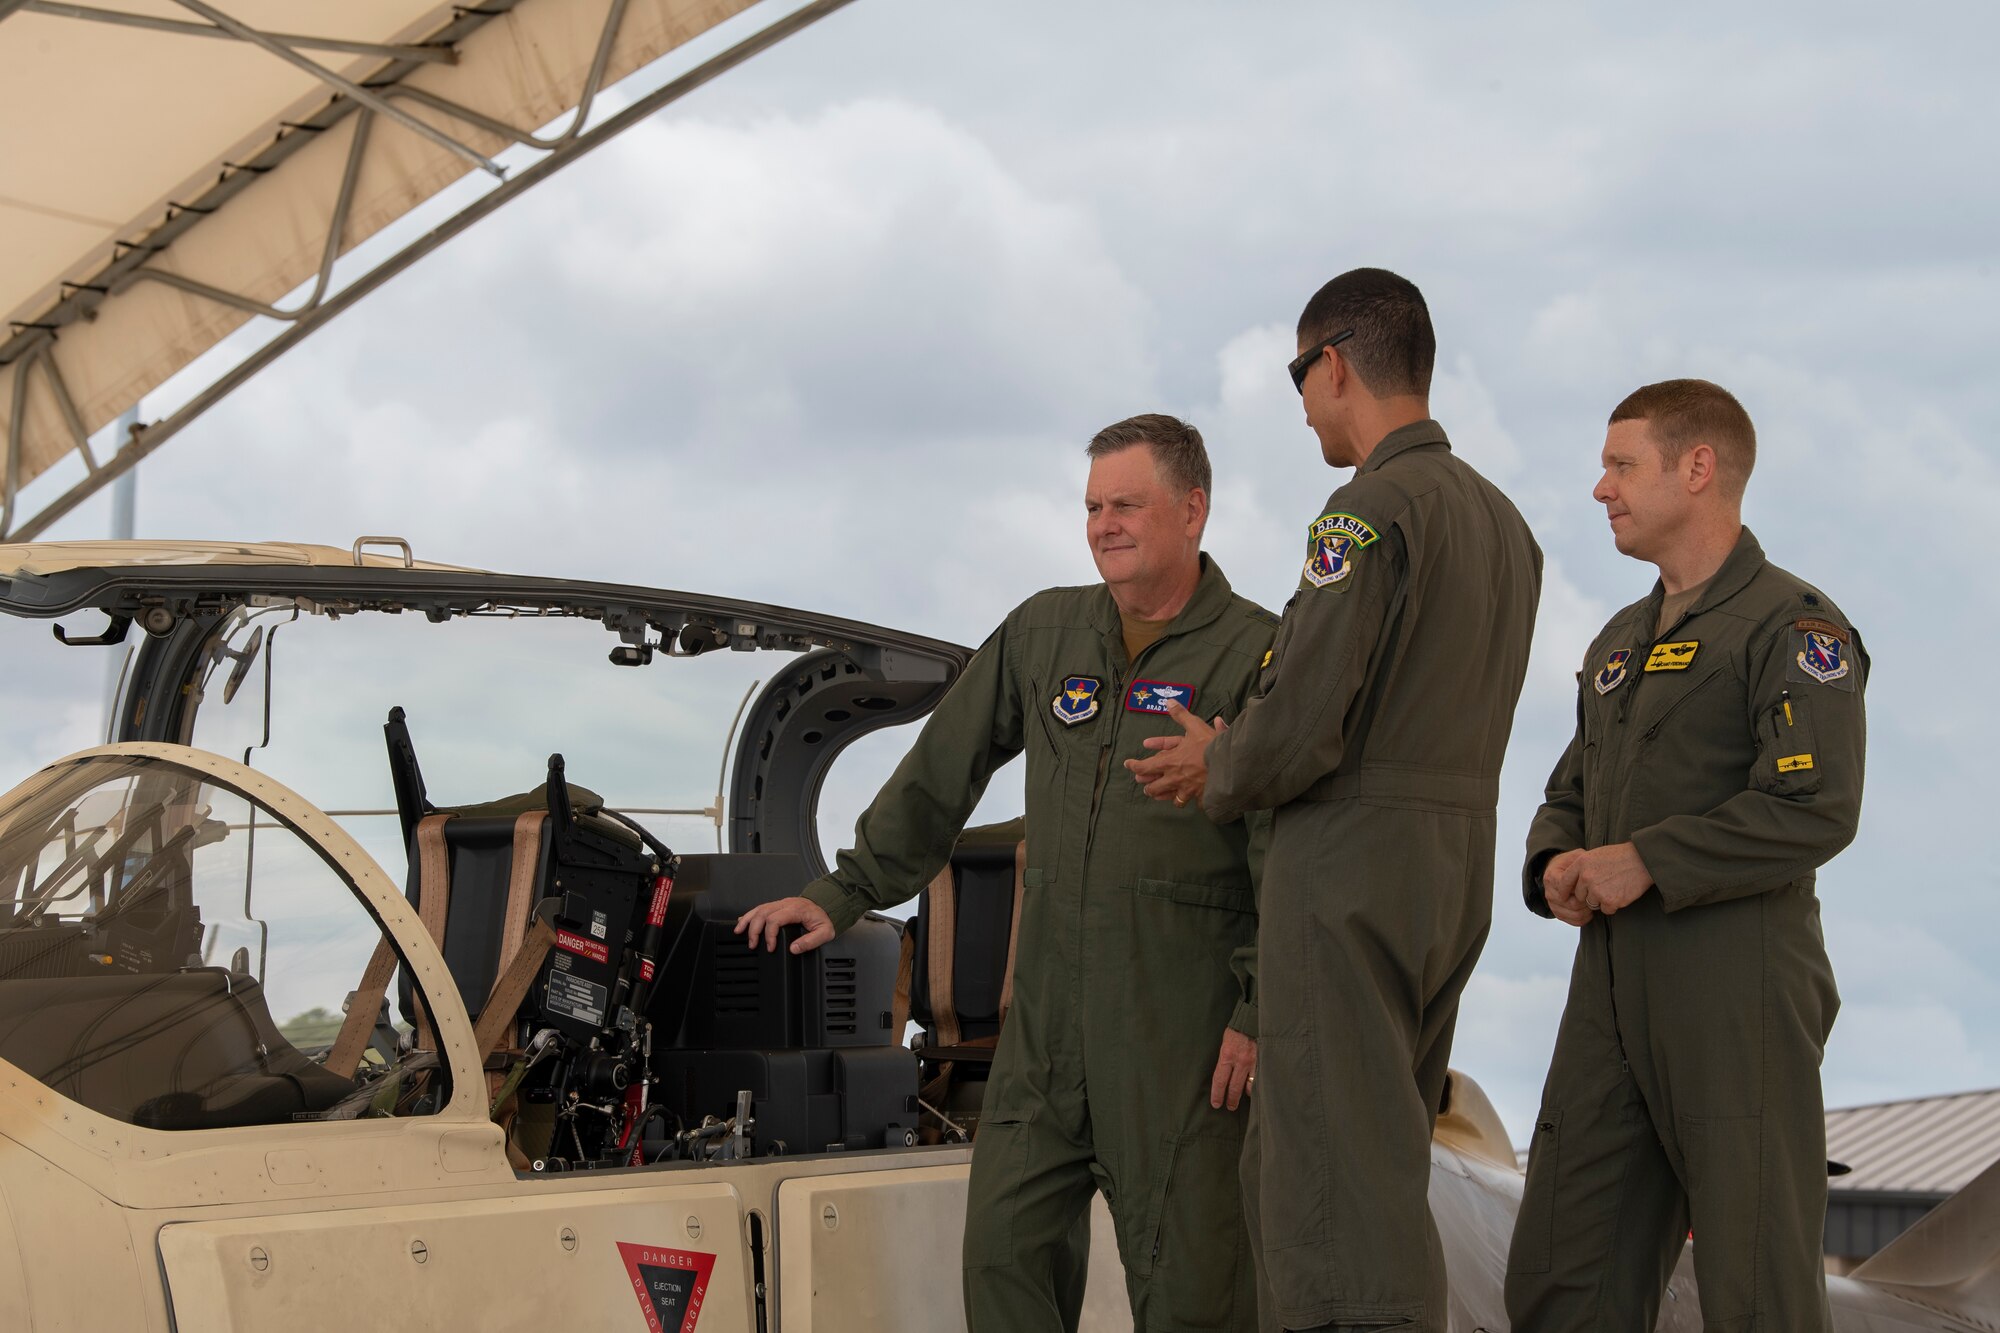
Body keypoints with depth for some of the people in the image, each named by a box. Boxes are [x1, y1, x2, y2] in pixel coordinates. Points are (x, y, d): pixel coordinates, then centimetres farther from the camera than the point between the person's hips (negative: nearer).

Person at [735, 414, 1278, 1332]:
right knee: (1006, 1249, 5)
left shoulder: (1257, 655, -5)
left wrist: (1260, 1012, -14)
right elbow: (940, 772, 20)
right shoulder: (1043, 634, 12)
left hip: (1182, 1029, -5)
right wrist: (845, 892, 18)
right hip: (1048, 1014, 6)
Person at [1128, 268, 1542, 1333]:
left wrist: (1220, 781, 1)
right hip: (1457, 874, 9)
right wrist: (1226, 757, 16)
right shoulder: (1502, 522, 15)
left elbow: (1301, 720, -20)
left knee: (1339, 1180, -6)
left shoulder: (1372, 507, -14)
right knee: (1288, 1170, 17)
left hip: (1352, 874, -9)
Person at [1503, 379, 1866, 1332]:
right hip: (1612, 991, 8)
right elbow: (1570, 794, 25)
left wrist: (1647, 862, -17)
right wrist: (1556, 868, 2)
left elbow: (1816, 810, -17)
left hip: (1737, 992, -8)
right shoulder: (1622, 640, 22)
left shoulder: (1794, 627, -6)